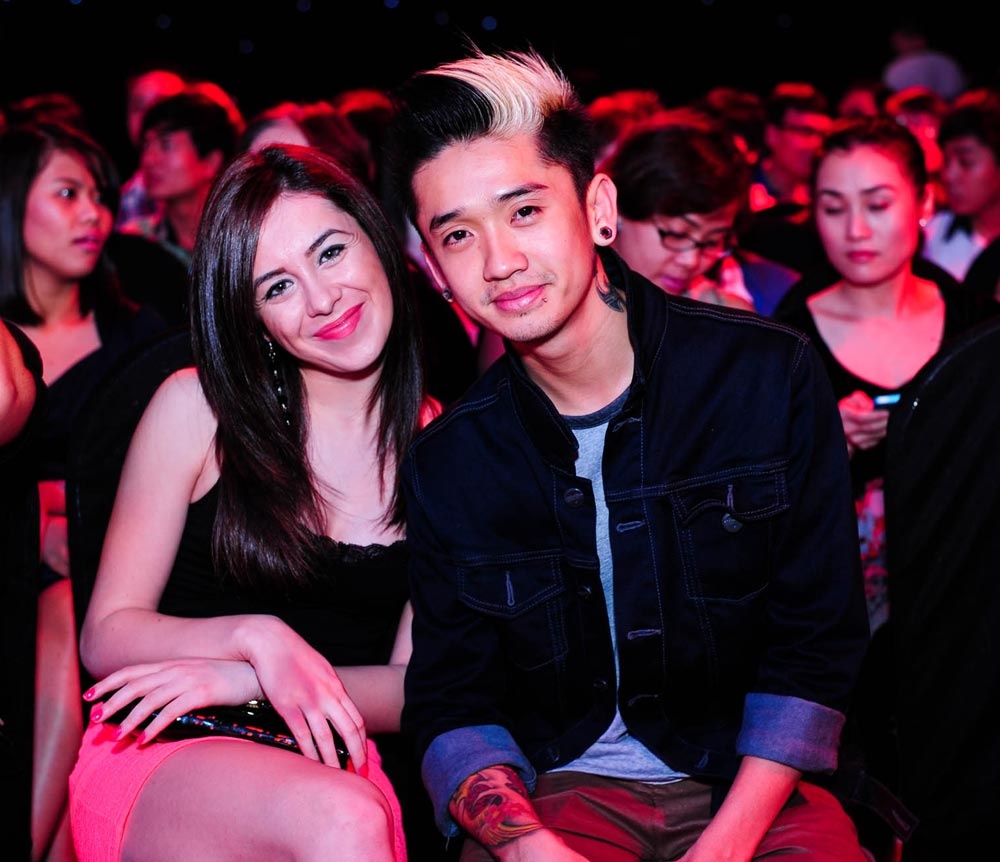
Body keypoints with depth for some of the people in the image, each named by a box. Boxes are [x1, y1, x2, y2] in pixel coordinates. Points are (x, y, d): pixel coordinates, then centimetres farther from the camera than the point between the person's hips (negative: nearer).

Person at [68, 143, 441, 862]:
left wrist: (242, 682, -13)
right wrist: (255, 638, -17)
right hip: (154, 761, -1)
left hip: (332, 763, 2)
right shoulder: (197, 407, 0)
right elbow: (106, 637, 2)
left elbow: (419, 687, 3)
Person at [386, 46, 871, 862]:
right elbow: (450, 701, 1)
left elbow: (814, 645, -3)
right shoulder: (446, 464, 1)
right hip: (562, 788, 0)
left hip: (755, 780, 0)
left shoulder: (770, 375, -4)